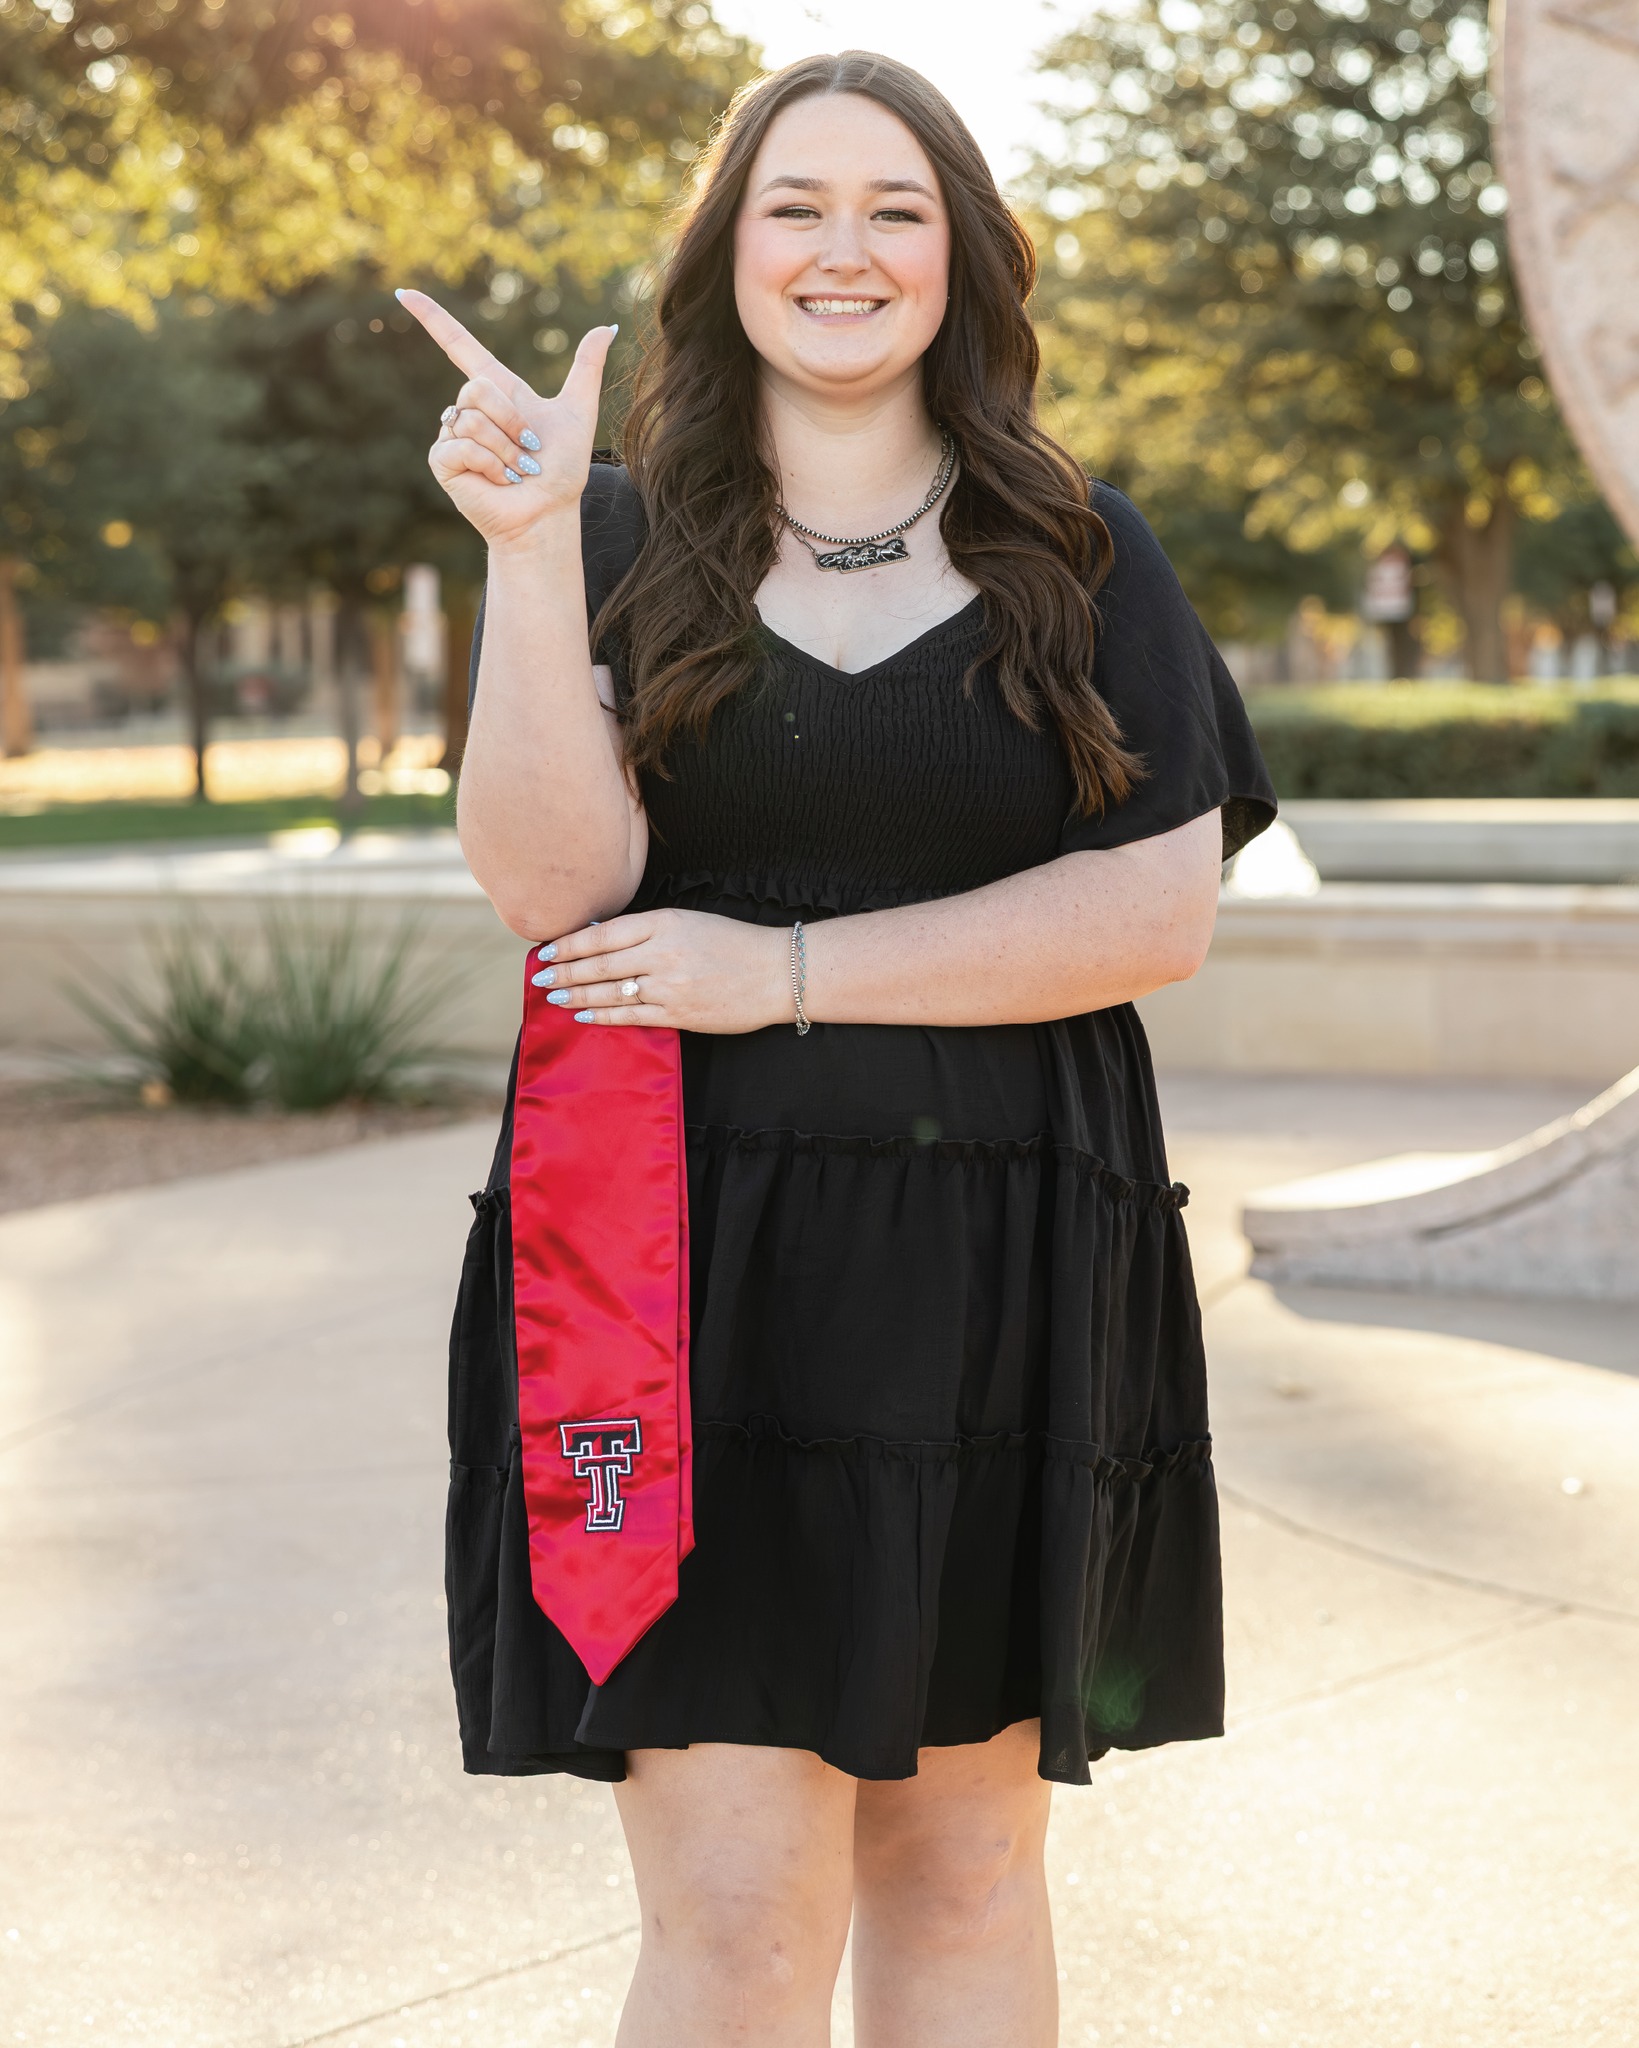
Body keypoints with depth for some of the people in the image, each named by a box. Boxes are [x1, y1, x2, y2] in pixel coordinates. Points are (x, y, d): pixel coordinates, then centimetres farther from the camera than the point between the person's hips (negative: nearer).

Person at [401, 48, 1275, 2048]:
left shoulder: (1081, 558, 8)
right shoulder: (620, 547, 7)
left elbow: (1160, 910, -4)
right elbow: (557, 882, -8)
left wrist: (786, 969, -11)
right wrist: (526, 547, -17)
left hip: (997, 1280, 2)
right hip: (694, 1266, -1)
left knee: (960, 1866, 11)